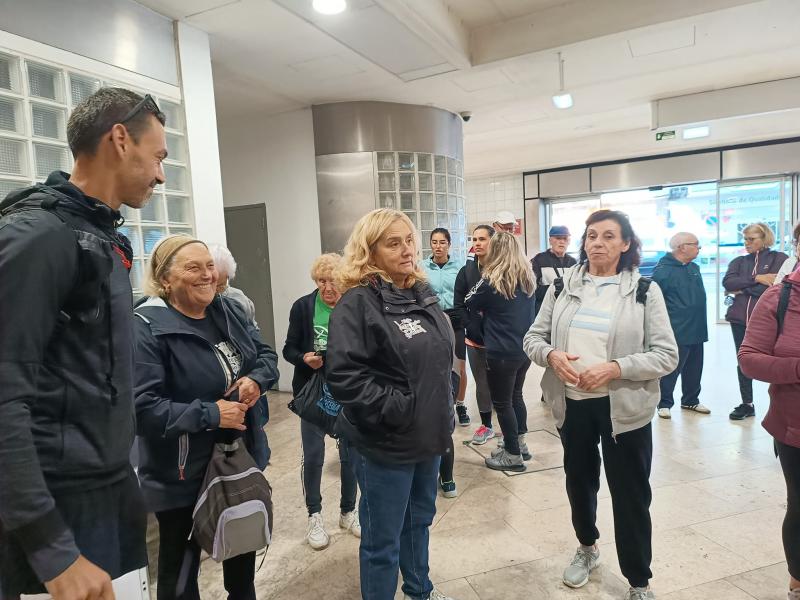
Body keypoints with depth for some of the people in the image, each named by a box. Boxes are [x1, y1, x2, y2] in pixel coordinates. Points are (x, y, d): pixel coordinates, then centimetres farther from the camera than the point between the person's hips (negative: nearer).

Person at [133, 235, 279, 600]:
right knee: (181, 568, 16)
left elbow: (267, 355, 7)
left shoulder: (229, 311, 0)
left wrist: (256, 380, -14)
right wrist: (210, 414, -28)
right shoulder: (146, 327, -22)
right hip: (182, 477, -6)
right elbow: (140, 408, -28)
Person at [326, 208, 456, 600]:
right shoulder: (357, 302, -18)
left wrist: (443, 413, 12)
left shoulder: (422, 294, 6)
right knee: (382, 539, 9)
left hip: (428, 435, 8)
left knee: (420, 519, 26)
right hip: (386, 443, -8)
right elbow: (344, 375, -26)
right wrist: (397, 410, -23)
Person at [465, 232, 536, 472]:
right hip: (525, 349, 7)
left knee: (502, 402, 7)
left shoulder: (491, 282, -16)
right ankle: (519, 443, 33)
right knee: (516, 396, 22)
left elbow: (469, 304, -1)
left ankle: (513, 454, 16)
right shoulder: (529, 278, 2)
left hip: (502, 353, -7)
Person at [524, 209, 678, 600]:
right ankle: (587, 548, 48)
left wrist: (615, 368, -22)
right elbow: (533, 337, 5)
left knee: (630, 495, 8)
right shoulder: (562, 285, 2)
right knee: (578, 481, 21)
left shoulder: (645, 290, -6)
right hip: (571, 403, 3)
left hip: (624, 406, -3)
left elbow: (667, 355, -8)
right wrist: (552, 355, -17)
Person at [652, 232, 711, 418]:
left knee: (694, 369, 16)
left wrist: (700, 322, 21)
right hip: (676, 333, -8)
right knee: (671, 370, 0)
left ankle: (690, 400, 31)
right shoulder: (663, 270, -14)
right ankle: (664, 403, 13)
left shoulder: (694, 268, 12)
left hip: (697, 331, 8)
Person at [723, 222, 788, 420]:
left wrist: (743, 290, -6)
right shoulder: (739, 261, 14)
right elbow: (727, 282, -4)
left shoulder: (779, 258, 3)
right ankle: (747, 404, 22)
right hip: (740, 318, 4)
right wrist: (756, 279, -13)